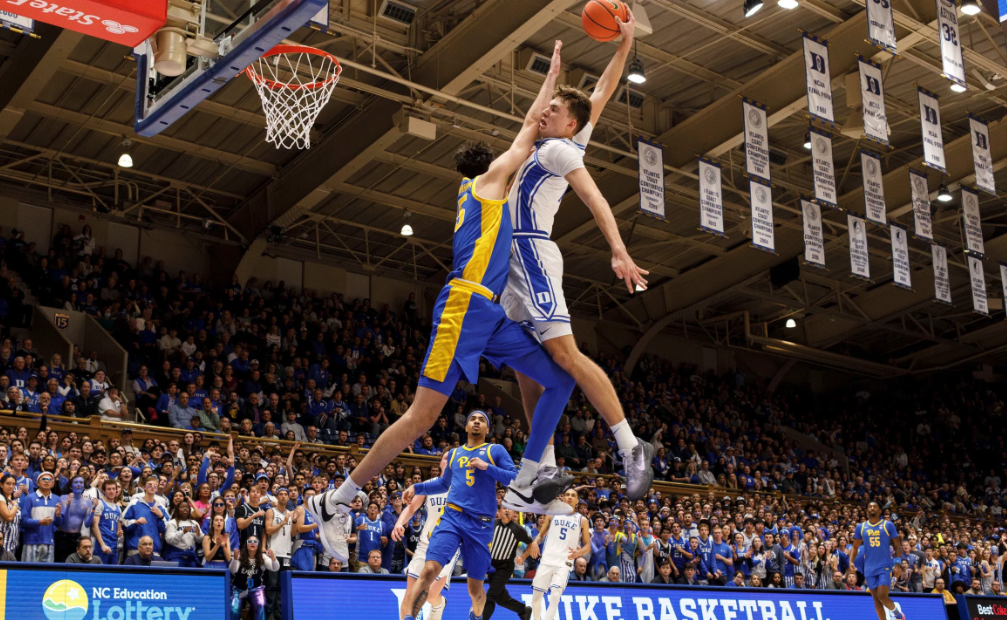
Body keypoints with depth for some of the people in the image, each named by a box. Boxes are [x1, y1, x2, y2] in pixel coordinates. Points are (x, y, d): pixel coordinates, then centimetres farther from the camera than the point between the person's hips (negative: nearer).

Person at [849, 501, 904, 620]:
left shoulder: (888, 525, 1)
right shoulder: (861, 527, 8)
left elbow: (897, 545, 2)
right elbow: (855, 547, 13)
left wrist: (898, 564, -8)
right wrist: (851, 561, -3)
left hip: (884, 567, -3)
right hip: (869, 569, 3)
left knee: (882, 596, -14)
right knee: (876, 599, 3)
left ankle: (896, 610, 15)